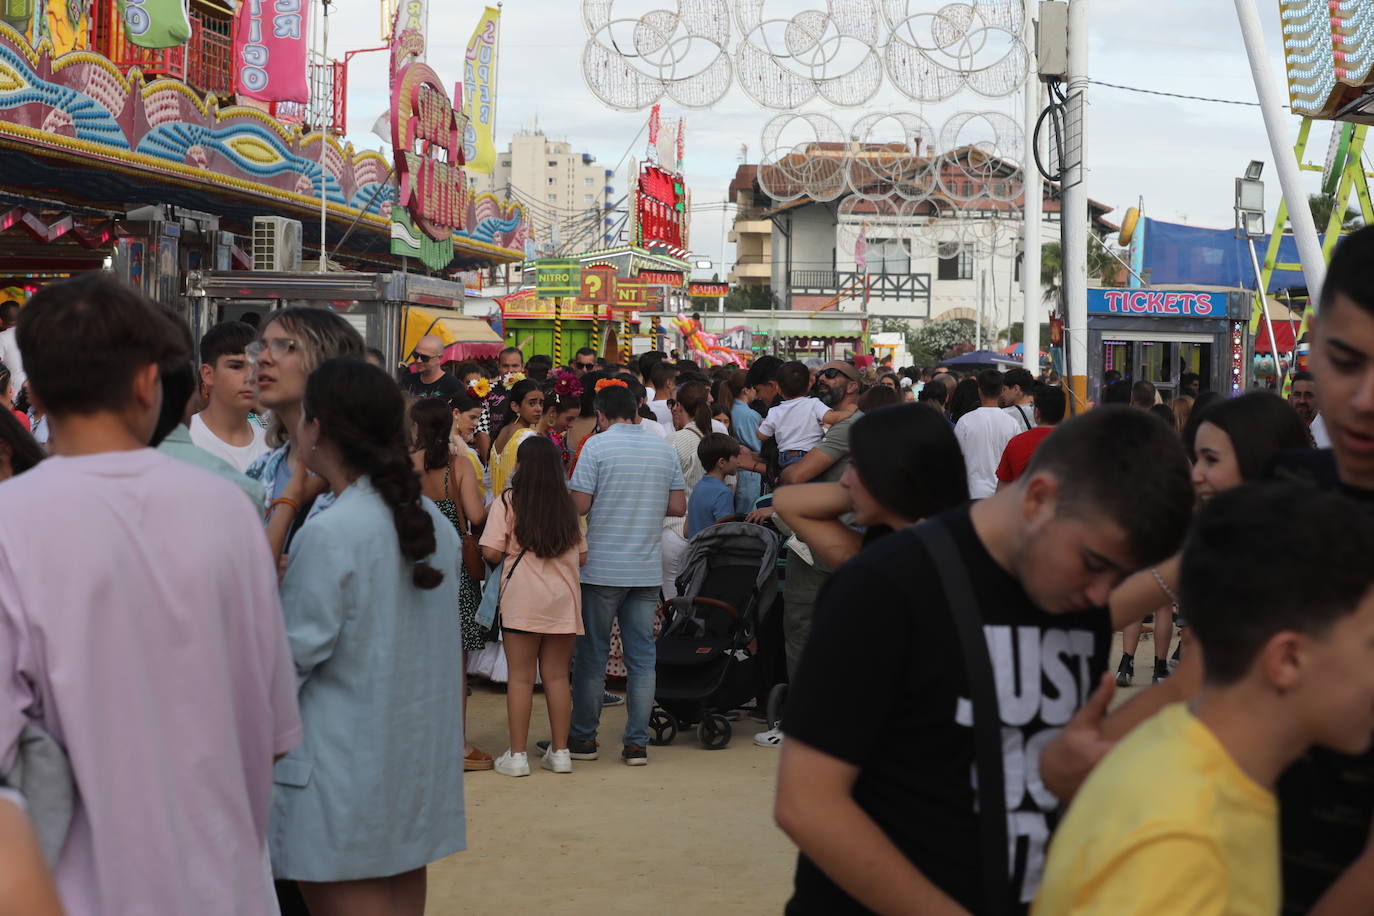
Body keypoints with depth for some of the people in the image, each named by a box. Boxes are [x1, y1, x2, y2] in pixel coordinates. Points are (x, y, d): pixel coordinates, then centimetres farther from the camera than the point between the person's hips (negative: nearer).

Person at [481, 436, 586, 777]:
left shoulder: (507, 502, -5)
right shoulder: (568, 505, 6)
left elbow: (491, 552, -10)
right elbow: (581, 555, 9)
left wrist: (512, 551, 11)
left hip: (522, 599, -3)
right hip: (564, 600, 3)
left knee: (521, 677, 2)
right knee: (557, 676, 9)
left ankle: (517, 755, 2)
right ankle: (560, 752, 13)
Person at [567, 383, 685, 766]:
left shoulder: (597, 445, -8)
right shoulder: (664, 449, 5)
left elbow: (579, 505, -13)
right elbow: (678, 507, 7)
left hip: (602, 567, -3)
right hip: (647, 569, 4)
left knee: (591, 655, 8)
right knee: (642, 657, 6)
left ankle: (584, 737, 16)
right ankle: (637, 743, 6)